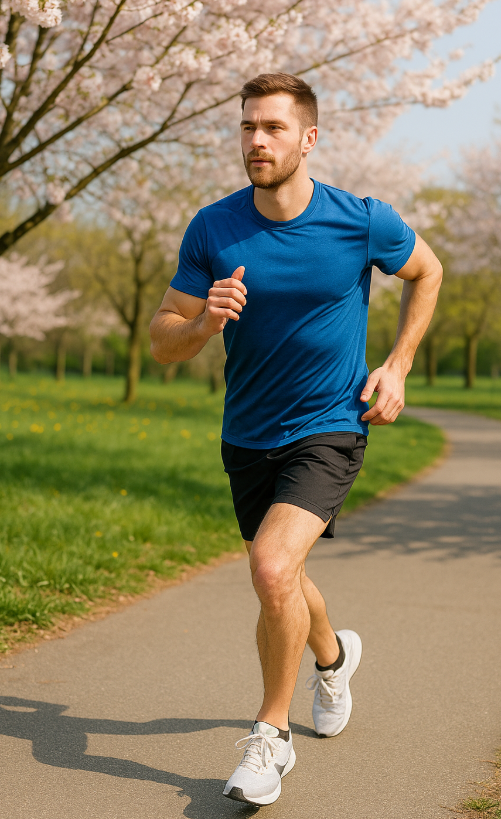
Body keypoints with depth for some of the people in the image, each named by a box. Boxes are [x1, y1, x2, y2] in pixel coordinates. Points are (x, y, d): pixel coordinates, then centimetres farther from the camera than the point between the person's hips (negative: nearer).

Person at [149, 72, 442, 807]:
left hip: (330, 429, -4)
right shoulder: (212, 230, -9)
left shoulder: (362, 222, -13)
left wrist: (397, 368, 0)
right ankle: (333, 654, 56)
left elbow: (426, 271, 8)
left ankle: (271, 736, -2)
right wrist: (204, 323, -28)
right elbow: (162, 344, -6)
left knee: (273, 571, -24)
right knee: (279, 580, 20)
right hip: (248, 436, 4)